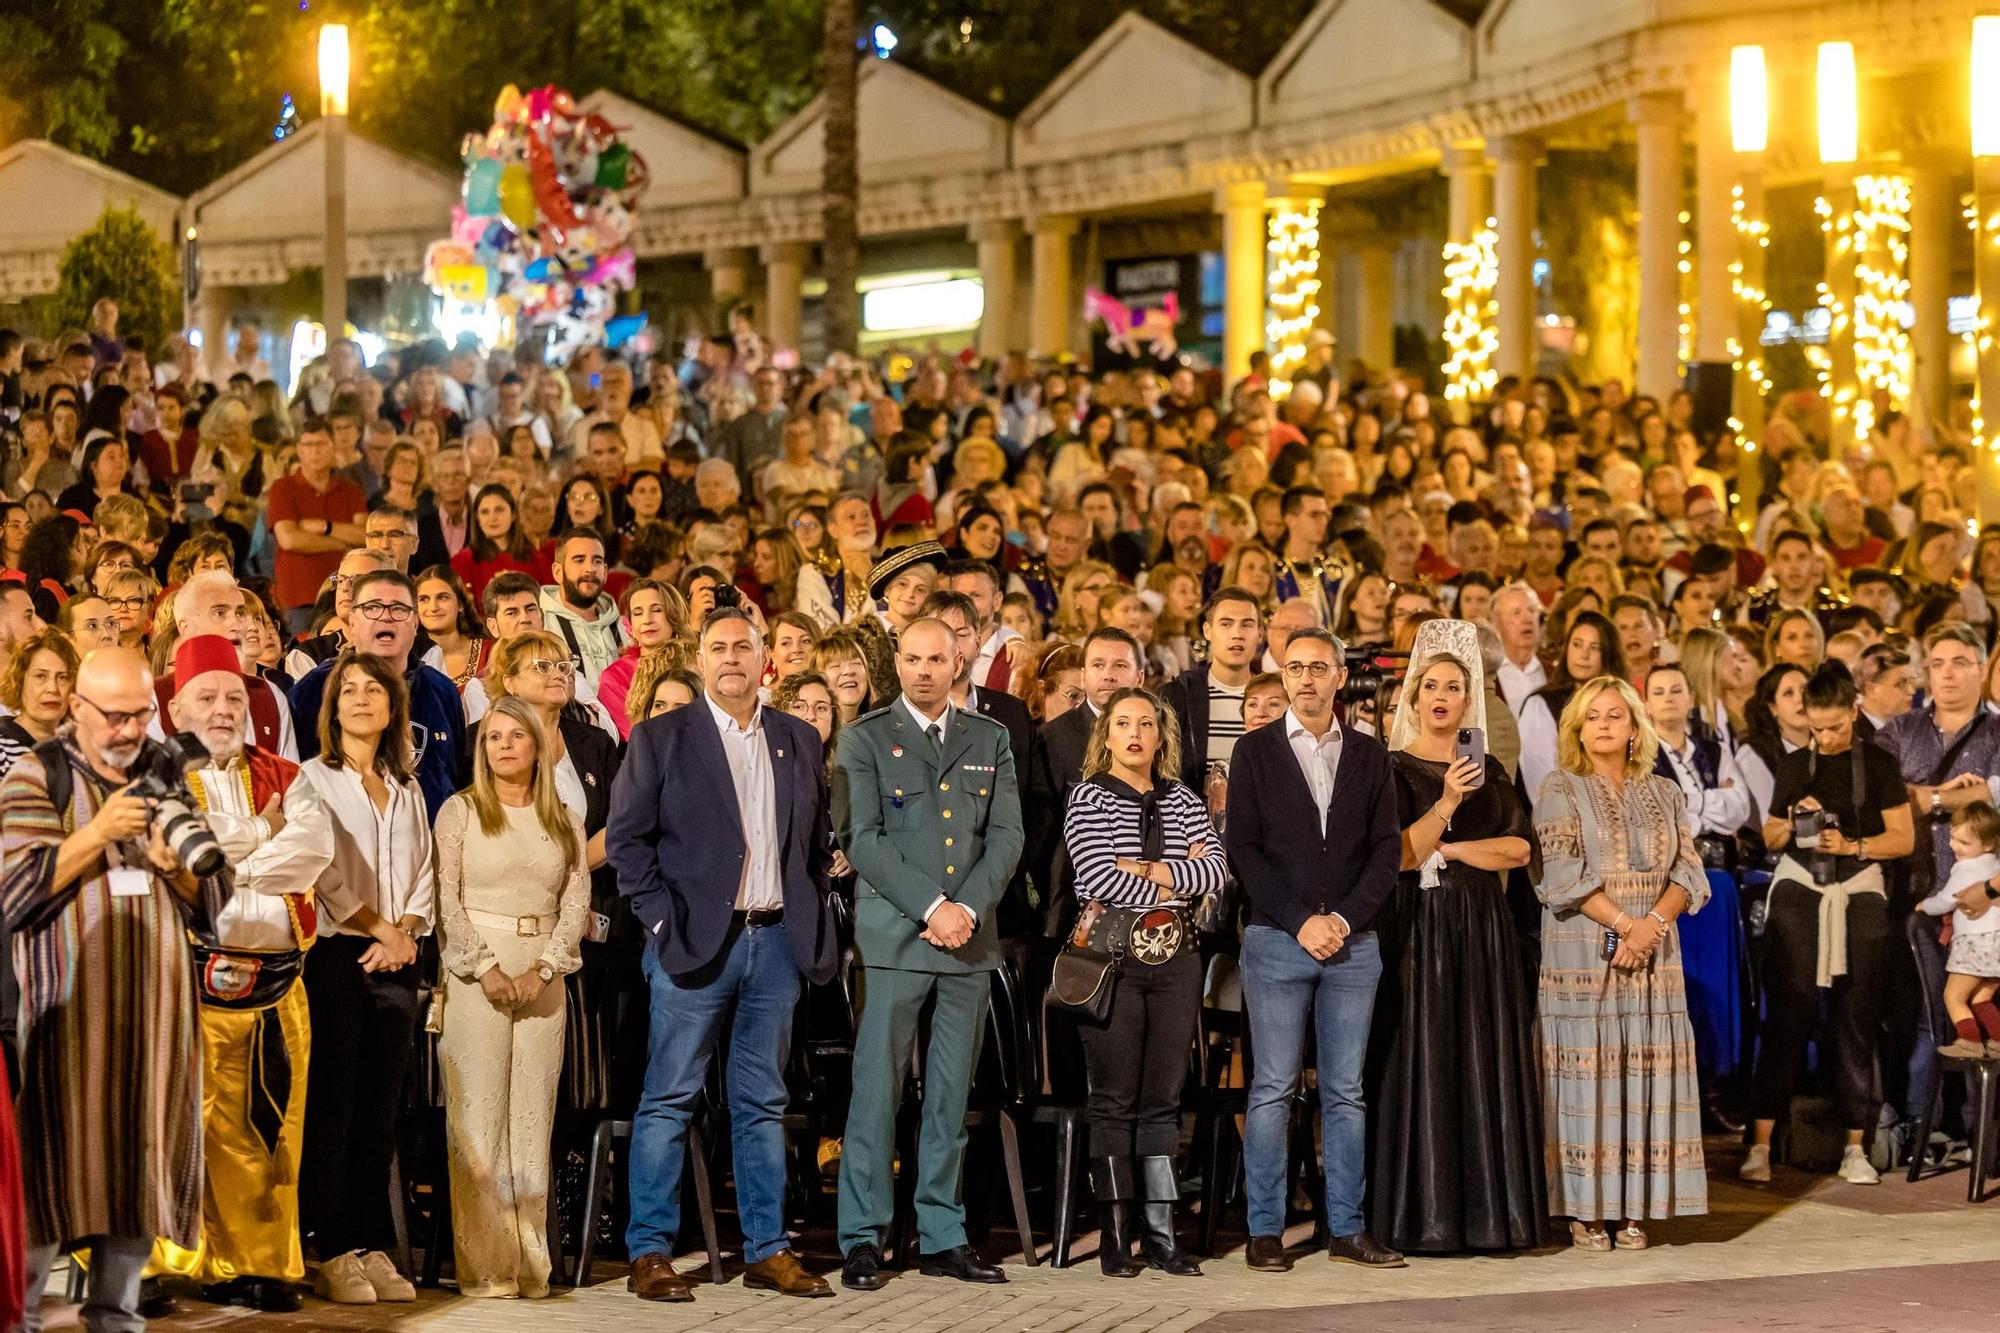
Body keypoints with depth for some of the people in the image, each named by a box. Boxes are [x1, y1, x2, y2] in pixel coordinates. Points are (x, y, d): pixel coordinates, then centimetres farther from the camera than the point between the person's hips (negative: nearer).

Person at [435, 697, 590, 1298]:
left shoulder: (564, 821, 13)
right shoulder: (460, 811, 4)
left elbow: (577, 899, 7)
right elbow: (445, 898, -3)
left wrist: (543, 969, -7)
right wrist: (486, 968, -11)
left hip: (542, 975, 3)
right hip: (474, 972, -3)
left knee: (533, 1114, 1)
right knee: (478, 1113, -6)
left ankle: (531, 1262, 3)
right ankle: (482, 1264, -6)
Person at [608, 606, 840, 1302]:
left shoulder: (799, 741, 12)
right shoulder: (661, 739, 0)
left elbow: (818, 839, 18)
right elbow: (626, 837, -3)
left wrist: (811, 916, 8)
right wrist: (663, 917, -10)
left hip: (777, 941, 4)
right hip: (697, 941, -4)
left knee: (763, 1102, 9)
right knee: (669, 1100, -2)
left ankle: (767, 1250, 13)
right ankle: (650, 1252, 2)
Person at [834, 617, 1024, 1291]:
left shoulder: (990, 741, 13)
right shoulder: (867, 738, 3)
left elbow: (1006, 835, 7)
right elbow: (862, 838, -6)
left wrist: (968, 908, -8)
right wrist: (931, 907, -14)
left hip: (970, 936, 4)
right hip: (893, 934, -4)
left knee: (951, 1095, 7)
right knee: (876, 1089, -4)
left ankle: (942, 1236, 13)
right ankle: (862, 1241, 0)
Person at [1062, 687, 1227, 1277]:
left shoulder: (1184, 801, 13)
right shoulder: (1089, 798, 1)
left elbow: (1217, 869, -1)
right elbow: (1099, 878, -13)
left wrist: (1149, 871, -13)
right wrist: (1178, 883, -5)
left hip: (1175, 957, 4)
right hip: (1113, 957, -4)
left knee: (1163, 1100, 4)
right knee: (1115, 1100, -2)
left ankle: (1160, 1234, 6)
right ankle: (1116, 1236, 2)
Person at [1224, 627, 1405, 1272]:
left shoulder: (1369, 755, 12)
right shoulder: (1255, 750, 5)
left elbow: (1387, 848, 7)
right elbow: (1242, 848, -1)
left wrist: (1345, 919, -7)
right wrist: (1300, 923, -9)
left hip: (1353, 943, 2)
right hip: (1276, 941, -2)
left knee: (1346, 1092, 4)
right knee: (1273, 1090, -3)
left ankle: (1347, 1228, 7)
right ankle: (1265, 1231, 0)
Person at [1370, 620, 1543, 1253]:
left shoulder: (1490, 769, 13)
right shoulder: (1393, 768, 0)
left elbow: (1518, 847, 3)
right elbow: (1398, 856, -12)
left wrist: (1449, 849, -8)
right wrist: (1447, 803, -23)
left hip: (1483, 928, 4)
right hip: (1418, 927, -4)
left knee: (1487, 1062, 2)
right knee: (1423, 1063, -6)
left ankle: (1490, 1212, 4)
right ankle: (1424, 1216, -4)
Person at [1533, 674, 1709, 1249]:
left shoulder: (1664, 794, 14)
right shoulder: (1560, 790, 2)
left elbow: (1689, 871, 6)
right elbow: (1564, 873, -8)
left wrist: (1652, 923, -12)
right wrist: (1623, 923, -16)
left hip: (1653, 956, 4)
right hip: (1582, 955, -4)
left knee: (1646, 1069, 1)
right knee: (1586, 1067, -5)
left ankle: (1634, 1207, 5)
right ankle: (1583, 1210, -2)